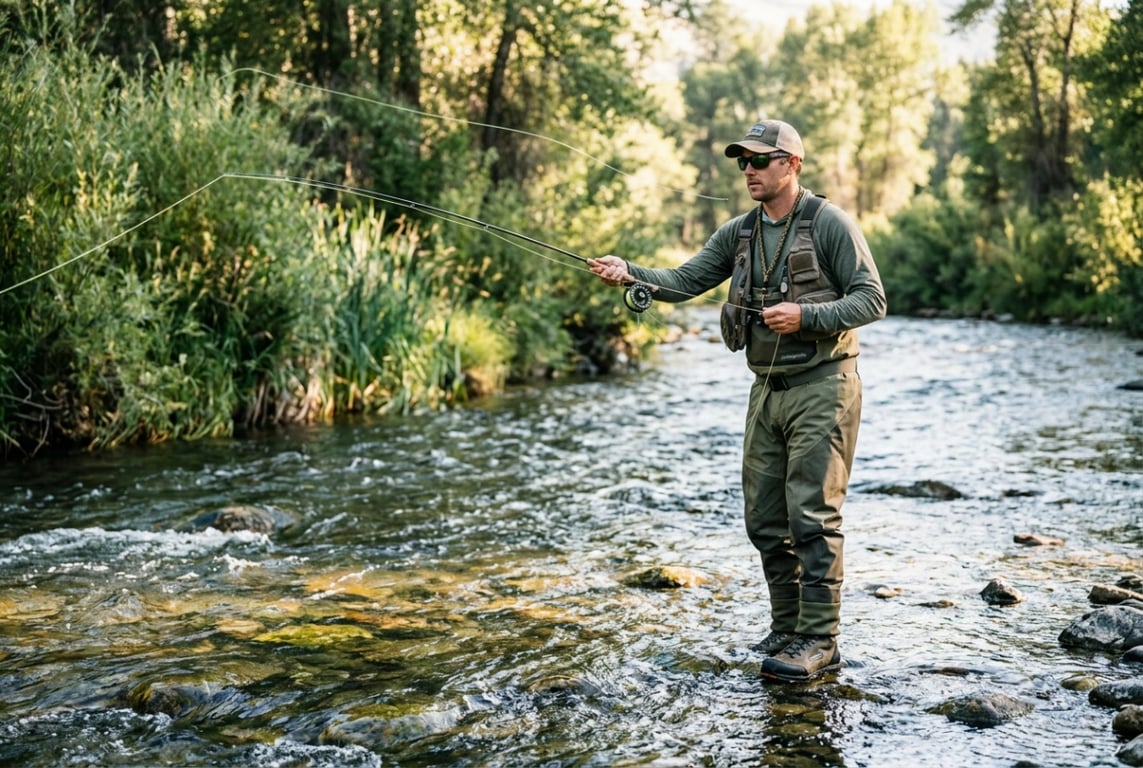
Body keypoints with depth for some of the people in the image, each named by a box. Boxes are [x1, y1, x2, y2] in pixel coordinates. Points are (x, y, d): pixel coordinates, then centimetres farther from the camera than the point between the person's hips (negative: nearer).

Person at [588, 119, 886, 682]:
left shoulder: (830, 224, -8)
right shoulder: (739, 233, 10)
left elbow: (872, 300, -9)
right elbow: (684, 281, 4)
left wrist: (804, 315, -21)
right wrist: (631, 274, -12)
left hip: (821, 387, -7)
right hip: (767, 388, 7)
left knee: (812, 516, -8)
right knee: (764, 519, 9)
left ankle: (819, 640, -2)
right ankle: (786, 629, 21)